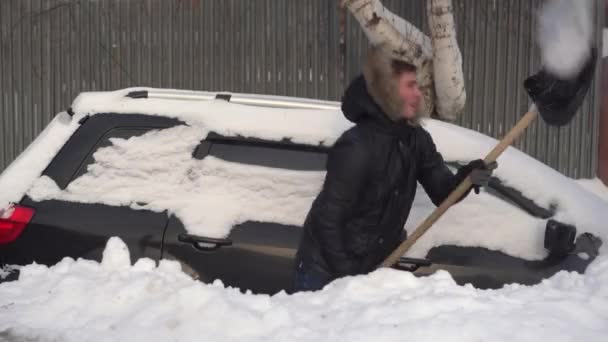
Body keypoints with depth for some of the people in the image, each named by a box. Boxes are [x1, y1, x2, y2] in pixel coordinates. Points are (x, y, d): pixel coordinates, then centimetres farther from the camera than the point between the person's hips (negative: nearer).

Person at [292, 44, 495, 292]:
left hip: (373, 266, 7)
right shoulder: (356, 147, -26)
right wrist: (346, 275, -21)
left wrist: (466, 177, -24)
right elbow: (327, 218, -24)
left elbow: (442, 193, -3)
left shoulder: (416, 140, -2)